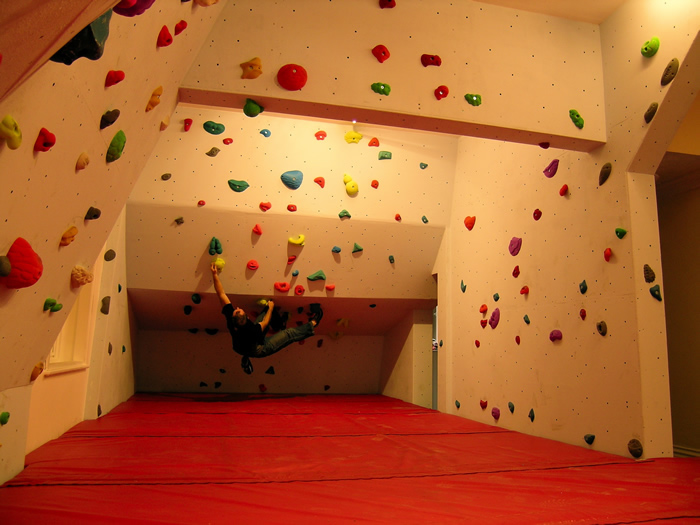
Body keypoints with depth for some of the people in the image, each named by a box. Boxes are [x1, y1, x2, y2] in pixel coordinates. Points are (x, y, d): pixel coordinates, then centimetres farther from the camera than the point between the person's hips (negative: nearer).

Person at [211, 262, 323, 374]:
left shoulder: (230, 318, -36)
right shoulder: (252, 330, -46)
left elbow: (221, 294, -29)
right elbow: (264, 323, -22)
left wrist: (215, 275, -26)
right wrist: (271, 308, -8)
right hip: (259, 351, -5)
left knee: (267, 311, 5)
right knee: (290, 333, 2)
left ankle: (279, 323, 33)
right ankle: (312, 324, 24)